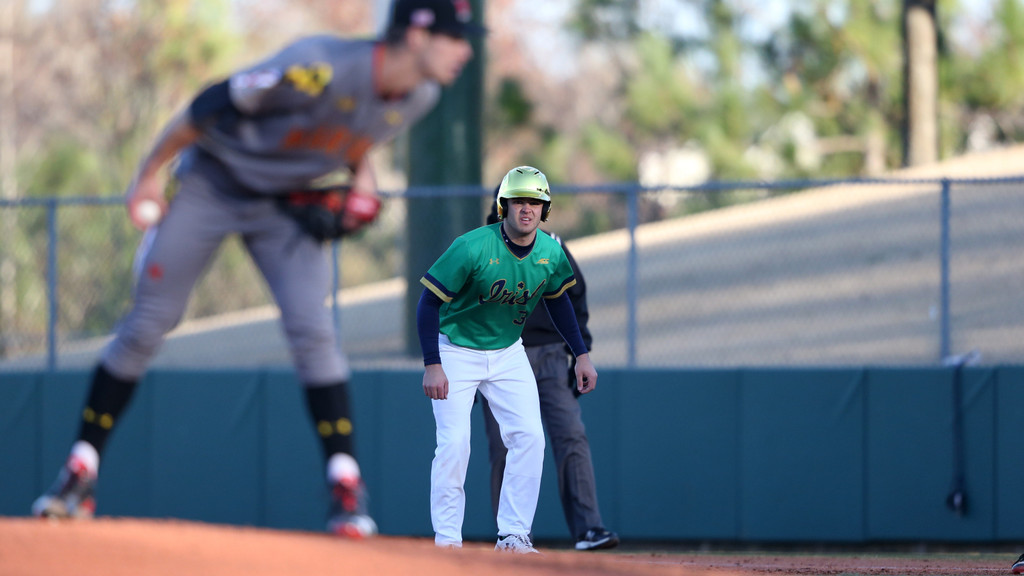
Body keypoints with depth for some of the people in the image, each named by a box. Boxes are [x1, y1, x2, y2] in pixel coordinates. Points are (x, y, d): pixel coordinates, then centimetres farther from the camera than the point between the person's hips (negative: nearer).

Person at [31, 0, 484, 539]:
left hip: (286, 203, 4)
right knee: (145, 327, 0)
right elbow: (208, 107, -24)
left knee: (312, 331, -13)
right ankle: (81, 469, 11)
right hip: (210, 186, -4)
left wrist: (361, 179, -8)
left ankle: (346, 485, -11)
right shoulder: (316, 70, -36)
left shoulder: (419, 97, -14)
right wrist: (149, 174, -14)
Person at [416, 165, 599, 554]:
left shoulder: (551, 253, -9)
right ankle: (446, 539, -1)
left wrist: (581, 354, 9)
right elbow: (429, 303, -20)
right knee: (454, 443, -12)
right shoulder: (471, 248, -26)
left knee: (529, 438, -6)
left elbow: (557, 300, 11)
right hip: (456, 351, -5)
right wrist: (432, 366, -25)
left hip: (508, 353, 5)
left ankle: (513, 537, 1)